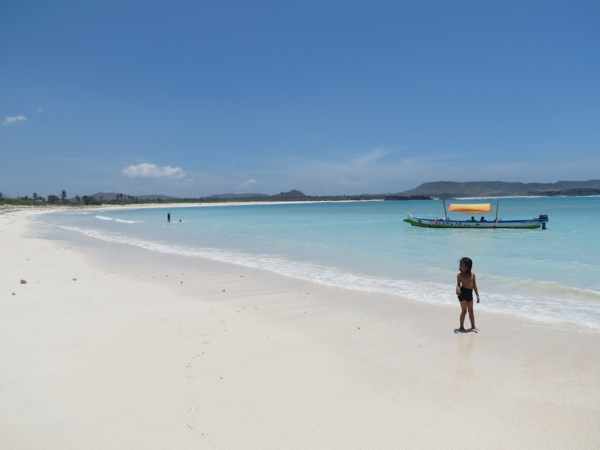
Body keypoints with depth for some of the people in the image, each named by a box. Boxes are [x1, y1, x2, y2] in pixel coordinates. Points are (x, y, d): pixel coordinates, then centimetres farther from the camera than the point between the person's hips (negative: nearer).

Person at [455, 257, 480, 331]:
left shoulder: (472, 275, 4)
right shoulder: (460, 275, -5)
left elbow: (474, 285, 8)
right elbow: (458, 284, -4)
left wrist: (477, 295, 7)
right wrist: (457, 289, -28)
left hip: (470, 293, 4)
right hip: (463, 293, -4)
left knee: (471, 310, 13)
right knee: (464, 310, -3)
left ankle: (473, 326, 24)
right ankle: (461, 326, 9)